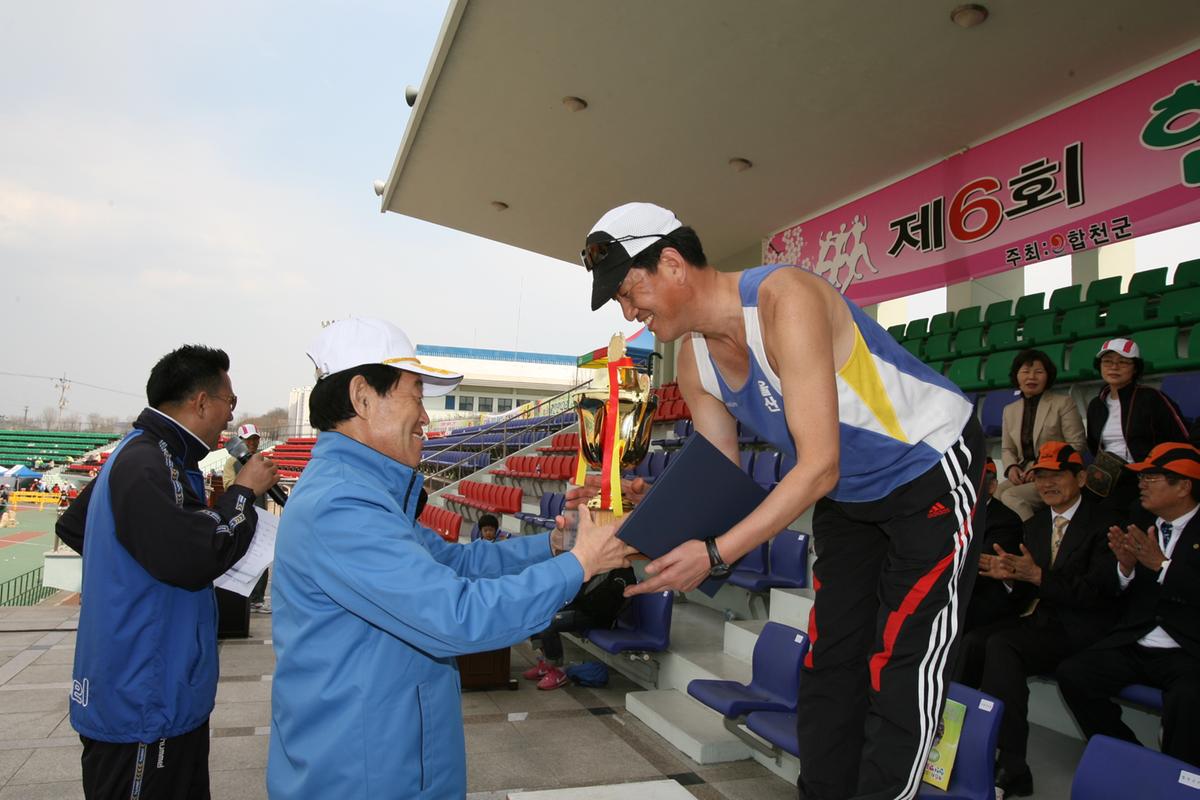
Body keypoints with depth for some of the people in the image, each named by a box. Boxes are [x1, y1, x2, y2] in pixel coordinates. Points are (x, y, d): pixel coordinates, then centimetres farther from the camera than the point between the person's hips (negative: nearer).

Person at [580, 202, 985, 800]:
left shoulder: (785, 299, -31)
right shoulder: (694, 361, -7)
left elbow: (819, 466, -34)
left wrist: (716, 554, -37)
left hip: (933, 466, -7)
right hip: (849, 493, 8)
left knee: (901, 668, -6)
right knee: (829, 659, 10)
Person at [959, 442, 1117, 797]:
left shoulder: (1103, 524, -3)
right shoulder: (1034, 524, 18)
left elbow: (1095, 592, -13)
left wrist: (1037, 575, -21)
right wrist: (1011, 576, -7)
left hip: (1076, 629, -6)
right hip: (1036, 620, 6)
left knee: (1001, 645, -31)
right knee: (971, 642, -22)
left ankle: (1010, 768, -27)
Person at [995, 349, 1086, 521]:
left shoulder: (1063, 403, 2)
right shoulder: (1009, 410, 17)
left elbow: (1077, 445, -4)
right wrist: (1011, 467, -4)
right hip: (1022, 475, 5)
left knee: (1010, 496, -30)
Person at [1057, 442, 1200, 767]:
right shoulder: (1140, 525, 12)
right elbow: (1114, 593, 11)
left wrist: (1161, 564, -20)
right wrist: (1125, 565, -8)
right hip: (1133, 644, 5)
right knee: (1071, 673, -15)